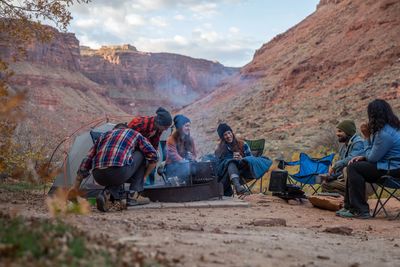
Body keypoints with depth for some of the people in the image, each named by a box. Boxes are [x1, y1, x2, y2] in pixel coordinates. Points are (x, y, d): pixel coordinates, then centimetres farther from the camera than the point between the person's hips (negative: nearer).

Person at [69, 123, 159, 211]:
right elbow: (153, 156, 19)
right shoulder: (135, 134, 23)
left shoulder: (104, 135, 31)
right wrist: (143, 176, 32)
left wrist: (75, 187, 32)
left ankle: (108, 193, 4)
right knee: (141, 155, 23)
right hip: (119, 172, -4)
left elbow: (87, 160, 29)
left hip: (99, 177, 4)